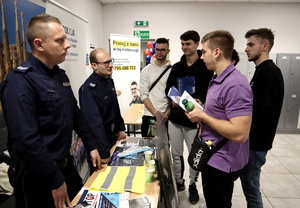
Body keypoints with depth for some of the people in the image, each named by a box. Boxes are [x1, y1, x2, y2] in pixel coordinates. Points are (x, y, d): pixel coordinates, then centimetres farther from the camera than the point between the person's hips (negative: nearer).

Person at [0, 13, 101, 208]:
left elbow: (76, 114, 12)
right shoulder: (20, 81, -21)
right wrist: (55, 181, -21)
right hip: (36, 177, -7)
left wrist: (92, 146, 11)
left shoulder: (60, 75, 5)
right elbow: (27, 140, -27)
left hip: (66, 165, 8)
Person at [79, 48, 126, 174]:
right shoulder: (89, 88, -26)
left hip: (112, 137, 8)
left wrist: (121, 129, 12)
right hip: (99, 141, -8)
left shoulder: (109, 81, 4)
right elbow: (94, 122, -30)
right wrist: (103, 153, -30)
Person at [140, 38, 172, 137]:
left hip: (167, 117, -1)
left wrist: (166, 114, -13)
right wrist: (156, 113, -11)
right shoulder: (146, 70, 6)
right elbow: (143, 95, -1)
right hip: (149, 116, 1)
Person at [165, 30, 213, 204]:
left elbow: (208, 93, -11)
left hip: (193, 120, -4)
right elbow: (168, 88, 13)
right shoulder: (177, 67, 9)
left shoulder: (206, 67, -6)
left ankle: (193, 186, 32)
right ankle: (179, 182, 36)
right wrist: (172, 99, -8)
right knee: (176, 154, 15)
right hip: (175, 119, 4)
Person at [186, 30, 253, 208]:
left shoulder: (235, 84, -26)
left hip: (222, 162, -9)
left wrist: (202, 116, -24)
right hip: (212, 157, 10)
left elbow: (240, 134, -31)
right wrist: (200, 109, 4)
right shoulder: (218, 79, 7)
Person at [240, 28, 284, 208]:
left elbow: (261, 111, -25)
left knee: (251, 187, 4)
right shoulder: (262, 71, 13)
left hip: (255, 143, -10)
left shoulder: (270, 72, -18)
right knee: (249, 184, 20)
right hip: (251, 140, 10)